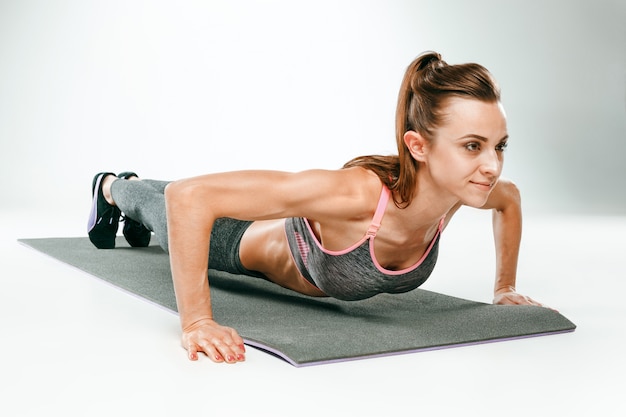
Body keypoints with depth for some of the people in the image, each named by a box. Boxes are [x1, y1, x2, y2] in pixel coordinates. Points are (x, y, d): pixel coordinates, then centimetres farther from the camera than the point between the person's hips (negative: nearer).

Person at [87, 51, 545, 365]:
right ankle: (112, 188, 66)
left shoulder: (460, 188, -33)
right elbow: (189, 196, -52)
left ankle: (131, 186, 72)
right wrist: (196, 322, -52)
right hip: (247, 241, -6)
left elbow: (509, 198, -5)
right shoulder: (354, 192, -52)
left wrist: (505, 287, -8)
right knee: (167, 214, 31)